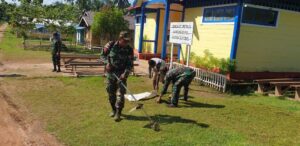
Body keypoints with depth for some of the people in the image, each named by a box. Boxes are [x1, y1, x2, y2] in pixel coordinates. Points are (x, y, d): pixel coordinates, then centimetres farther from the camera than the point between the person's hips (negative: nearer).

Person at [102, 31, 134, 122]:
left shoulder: (129, 49, -9)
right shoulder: (111, 45, -8)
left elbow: (130, 64, -10)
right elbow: (103, 54, 5)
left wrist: (125, 73, -24)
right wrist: (107, 62, -13)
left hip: (121, 74, -1)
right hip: (110, 73, 2)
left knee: (121, 93, -6)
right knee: (111, 92, 11)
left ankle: (118, 112, 4)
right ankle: (113, 109, 31)